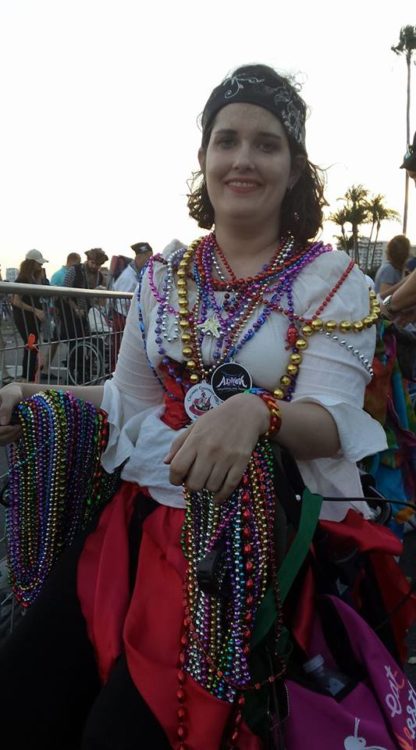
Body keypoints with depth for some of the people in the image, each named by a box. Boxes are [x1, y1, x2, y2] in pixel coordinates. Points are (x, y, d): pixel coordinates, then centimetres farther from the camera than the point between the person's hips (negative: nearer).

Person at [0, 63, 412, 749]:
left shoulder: (332, 281, -2)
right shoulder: (163, 278, 9)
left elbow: (332, 423, -12)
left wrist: (255, 412, -32)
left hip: (267, 533, -3)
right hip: (147, 511, 4)